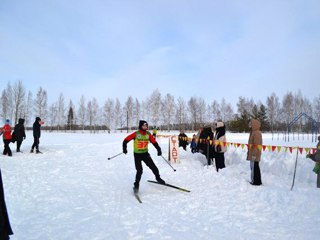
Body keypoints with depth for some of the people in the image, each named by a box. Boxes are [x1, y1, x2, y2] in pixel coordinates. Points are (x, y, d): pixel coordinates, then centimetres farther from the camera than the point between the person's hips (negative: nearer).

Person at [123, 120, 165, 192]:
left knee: (153, 167, 4)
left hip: (145, 154, 4)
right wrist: (124, 148, -17)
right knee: (139, 171, -10)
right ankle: (136, 185, 10)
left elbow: (154, 142, 3)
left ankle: (158, 178, 29)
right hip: (137, 154, -3)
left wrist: (159, 149, -6)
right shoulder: (136, 134, -15)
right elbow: (126, 140, -8)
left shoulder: (148, 134, -4)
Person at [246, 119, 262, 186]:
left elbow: (256, 145, -22)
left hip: (254, 155, -10)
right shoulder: (253, 132, 15)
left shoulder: (256, 133, -18)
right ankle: (254, 180, 26)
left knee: (254, 167, -3)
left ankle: (256, 181, 5)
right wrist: (250, 153, 24)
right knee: (253, 167, 16)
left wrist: (254, 155, -22)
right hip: (252, 154, 10)